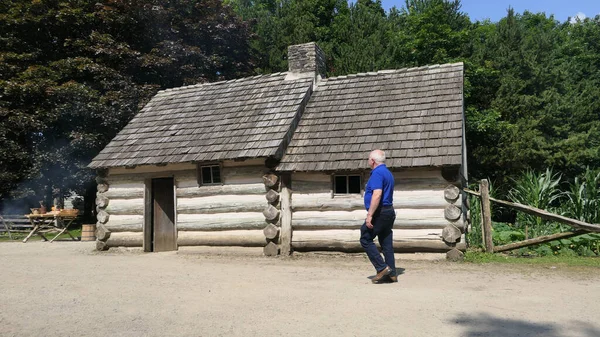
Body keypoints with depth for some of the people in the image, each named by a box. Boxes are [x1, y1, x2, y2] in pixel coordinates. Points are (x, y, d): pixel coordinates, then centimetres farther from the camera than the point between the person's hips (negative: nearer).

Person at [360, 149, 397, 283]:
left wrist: (369, 215, -26)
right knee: (386, 243, 10)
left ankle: (382, 267, -5)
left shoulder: (377, 173, -14)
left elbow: (377, 194, -26)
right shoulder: (388, 173, 18)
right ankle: (391, 274, 12)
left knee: (365, 239, -1)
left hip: (379, 212, -10)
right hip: (389, 212, 10)